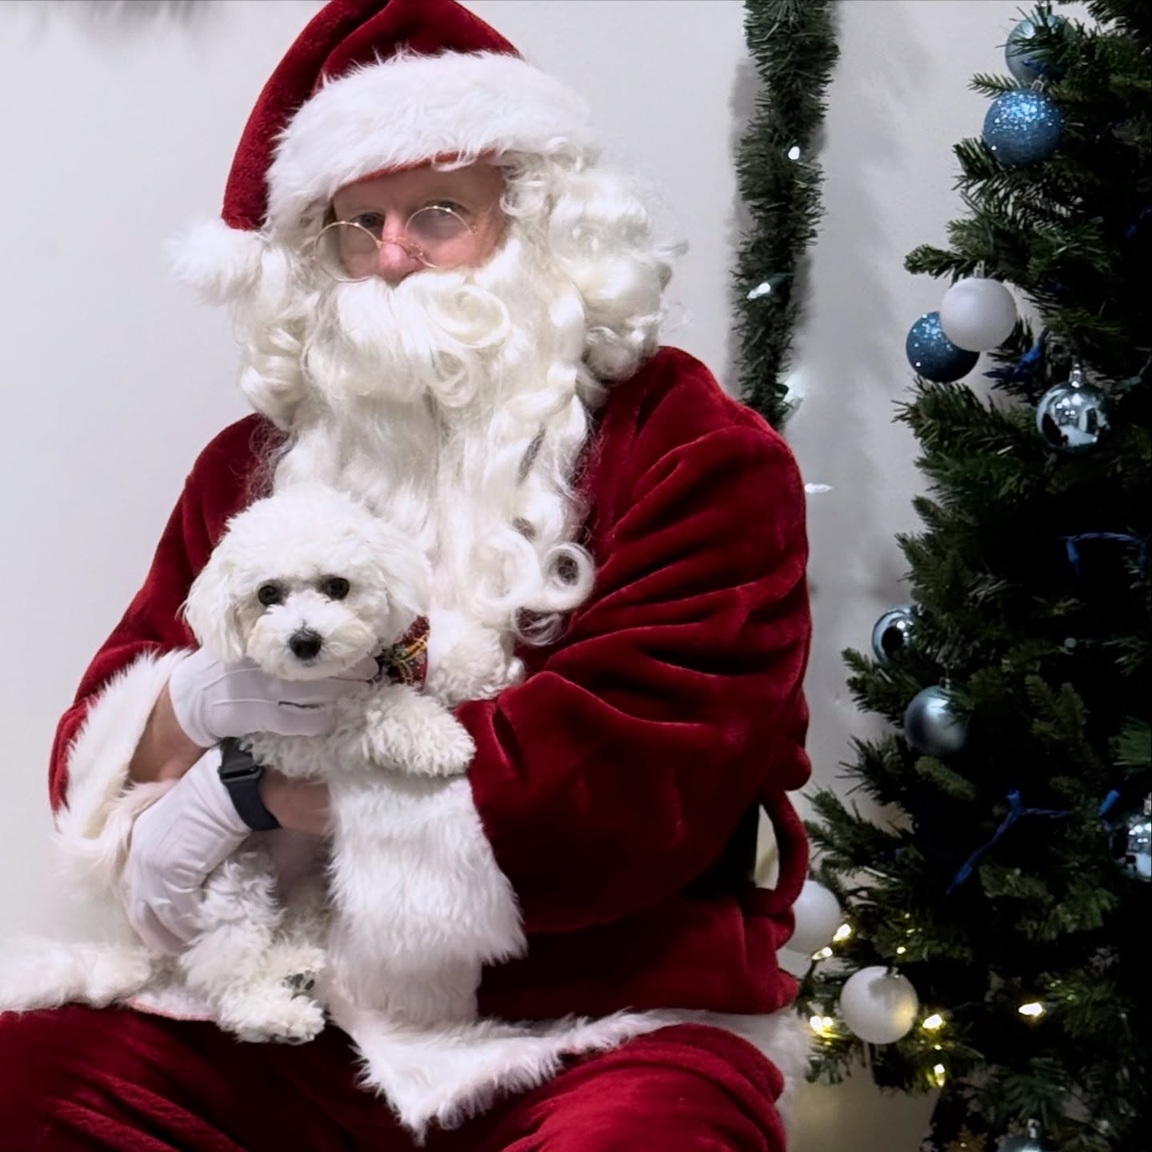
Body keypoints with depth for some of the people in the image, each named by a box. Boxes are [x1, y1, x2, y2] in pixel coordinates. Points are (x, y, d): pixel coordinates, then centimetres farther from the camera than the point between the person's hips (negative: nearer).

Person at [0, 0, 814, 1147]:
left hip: (605, 1016, -4)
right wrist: (200, 701, -14)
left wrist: (252, 795, -13)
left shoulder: (691, 452, -2)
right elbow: (97, 752, 12)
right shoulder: (254, 463, 12)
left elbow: (638, 770, -16)